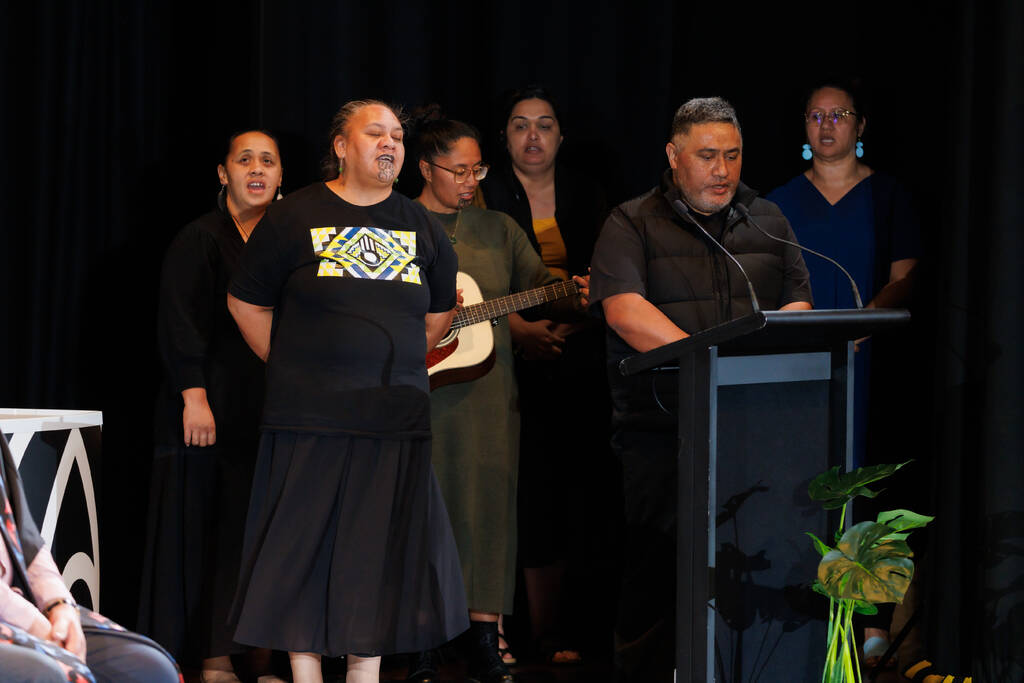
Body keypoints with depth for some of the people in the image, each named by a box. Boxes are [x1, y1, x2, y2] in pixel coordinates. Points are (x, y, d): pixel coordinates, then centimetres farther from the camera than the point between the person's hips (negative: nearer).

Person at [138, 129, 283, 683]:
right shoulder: (200, 239, -2)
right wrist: (194, 396, -18)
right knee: (204, 528, -5)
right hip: (212, 409, -6)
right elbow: (180, 324, -9)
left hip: (267, 412, 6)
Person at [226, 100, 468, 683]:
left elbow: (438, 314, 22)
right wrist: (294, 371, 4)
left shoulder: (422, 228, 12)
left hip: (395, 417, 3)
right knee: (305, 547, -2)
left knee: (382, 549, 4)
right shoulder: (296, 217, 1)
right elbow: (246, 303, 5)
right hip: (310, 418, -3)